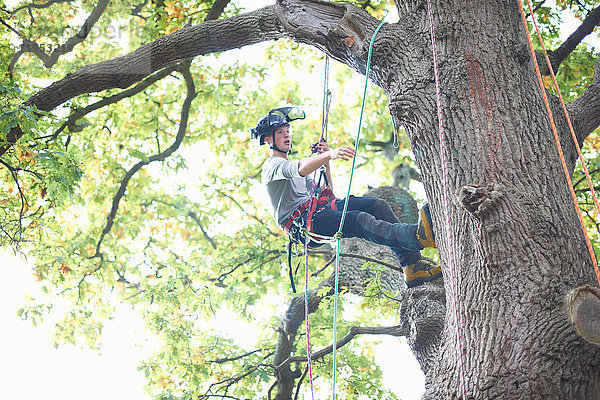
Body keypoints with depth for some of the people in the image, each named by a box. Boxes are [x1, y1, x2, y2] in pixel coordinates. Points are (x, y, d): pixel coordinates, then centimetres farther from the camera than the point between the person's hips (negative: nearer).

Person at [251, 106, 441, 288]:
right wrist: (329, 155, -38)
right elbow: (300, 169, -23)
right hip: (301, 222, -9)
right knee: (360, 220, -32)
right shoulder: (272, 165, 2)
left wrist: (325, 164, 13)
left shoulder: (289, 166, 32)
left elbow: (325, 193, 27)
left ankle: (413, 265, -22)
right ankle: (418, 235, -56)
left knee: (378, 205, -10)